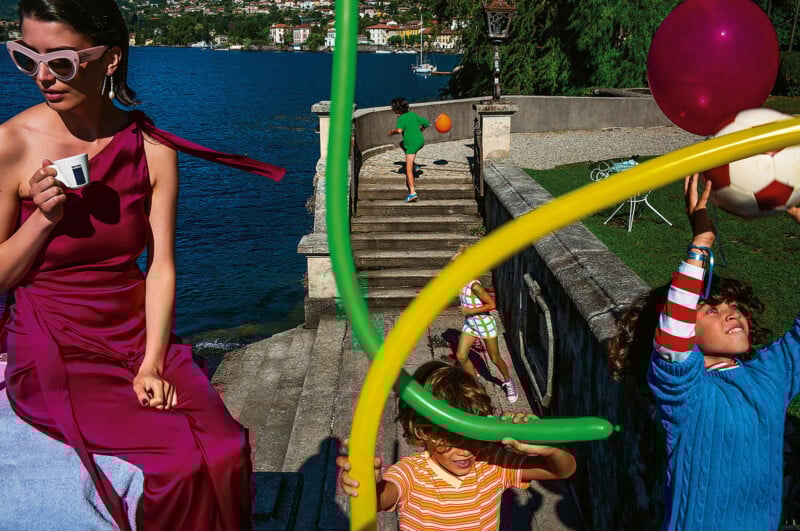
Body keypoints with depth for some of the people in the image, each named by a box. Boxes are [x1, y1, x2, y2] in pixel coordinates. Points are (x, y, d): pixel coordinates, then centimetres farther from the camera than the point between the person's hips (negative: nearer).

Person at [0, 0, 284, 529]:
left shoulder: (152, 148, -1)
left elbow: (162, 265, -1)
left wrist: (151, 365, -9)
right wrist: (44, 219, -20)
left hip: (139, 333, 3)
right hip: (54, 350, -3)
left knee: (227, 449, -17)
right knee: (178, 460, -21)